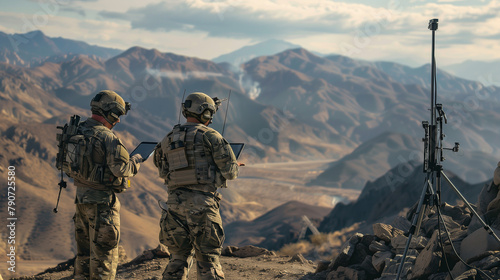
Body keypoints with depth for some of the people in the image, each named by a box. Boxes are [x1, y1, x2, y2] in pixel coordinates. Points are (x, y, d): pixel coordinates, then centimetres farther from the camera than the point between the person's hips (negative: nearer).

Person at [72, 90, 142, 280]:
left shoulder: (78, 132, 7)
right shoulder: (107, 137, -18)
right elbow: (121, 169, -20)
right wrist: (136, 162, 0)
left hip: (81, 196, 8)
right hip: (102, 200, -8)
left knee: (84, 252, 16)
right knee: (103, 252, 0)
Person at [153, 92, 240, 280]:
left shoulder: (169, 139, 15)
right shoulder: (209, 136, -3)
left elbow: (163, 172, 21)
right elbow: (230, 171, -3)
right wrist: (234, 167, 20)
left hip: (175, 201, 5)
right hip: (201, 203, -5)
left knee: (179, 256, 15)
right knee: (208, 258, -2)